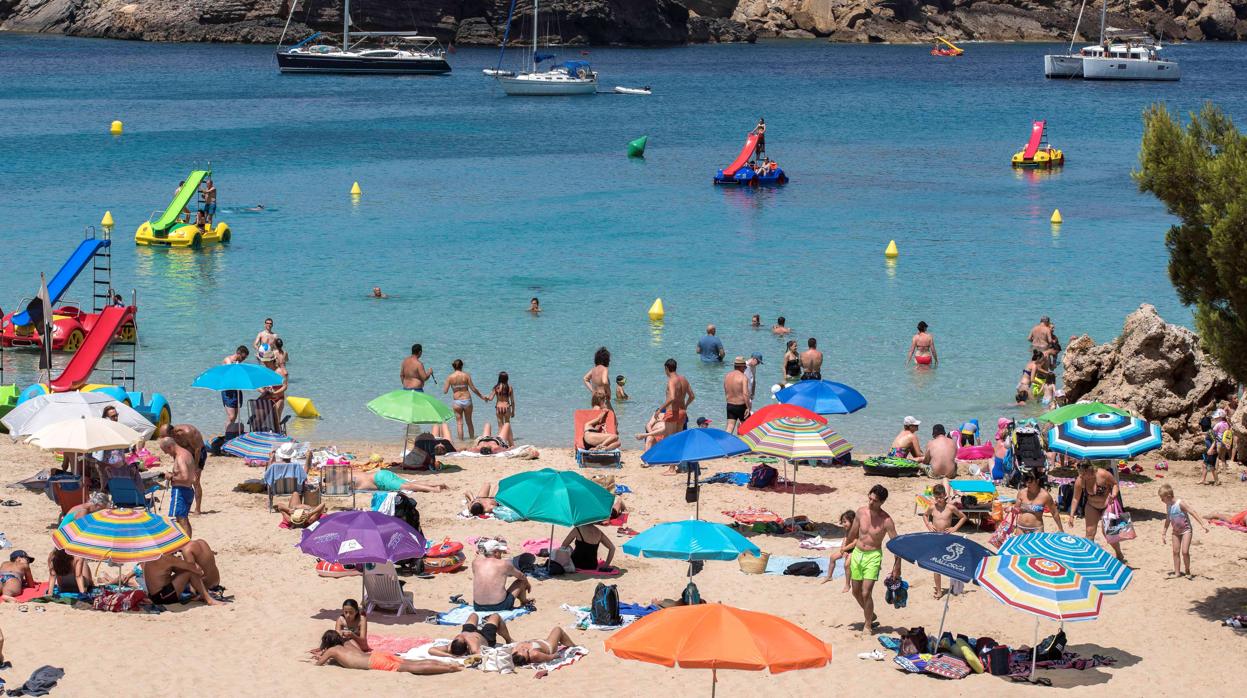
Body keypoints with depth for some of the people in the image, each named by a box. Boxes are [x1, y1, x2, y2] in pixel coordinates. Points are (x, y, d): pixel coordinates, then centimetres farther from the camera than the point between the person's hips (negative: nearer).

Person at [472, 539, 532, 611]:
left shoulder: (476, 562, -4)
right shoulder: (504, 564, -9)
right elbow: (521, 576, 12)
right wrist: (528, 584, 31)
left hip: (478, 608, 4)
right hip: (499, 607, -4)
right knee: (522, 581, 18)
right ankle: (524, 602, 48)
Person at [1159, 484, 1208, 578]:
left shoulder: (1180, 504, -22)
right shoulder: (1168, 506, 0)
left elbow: (1192, 513, -21)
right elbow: (1168, 519, 14)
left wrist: (1202, 524, -26)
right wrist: (1164, 533, 19)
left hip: (1186, 530, -7)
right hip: (1176, 531, 7)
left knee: (1185, 552, -12)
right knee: (1176, 552, 5)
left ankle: (1187, 571, 6)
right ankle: (1177, 572, 13)